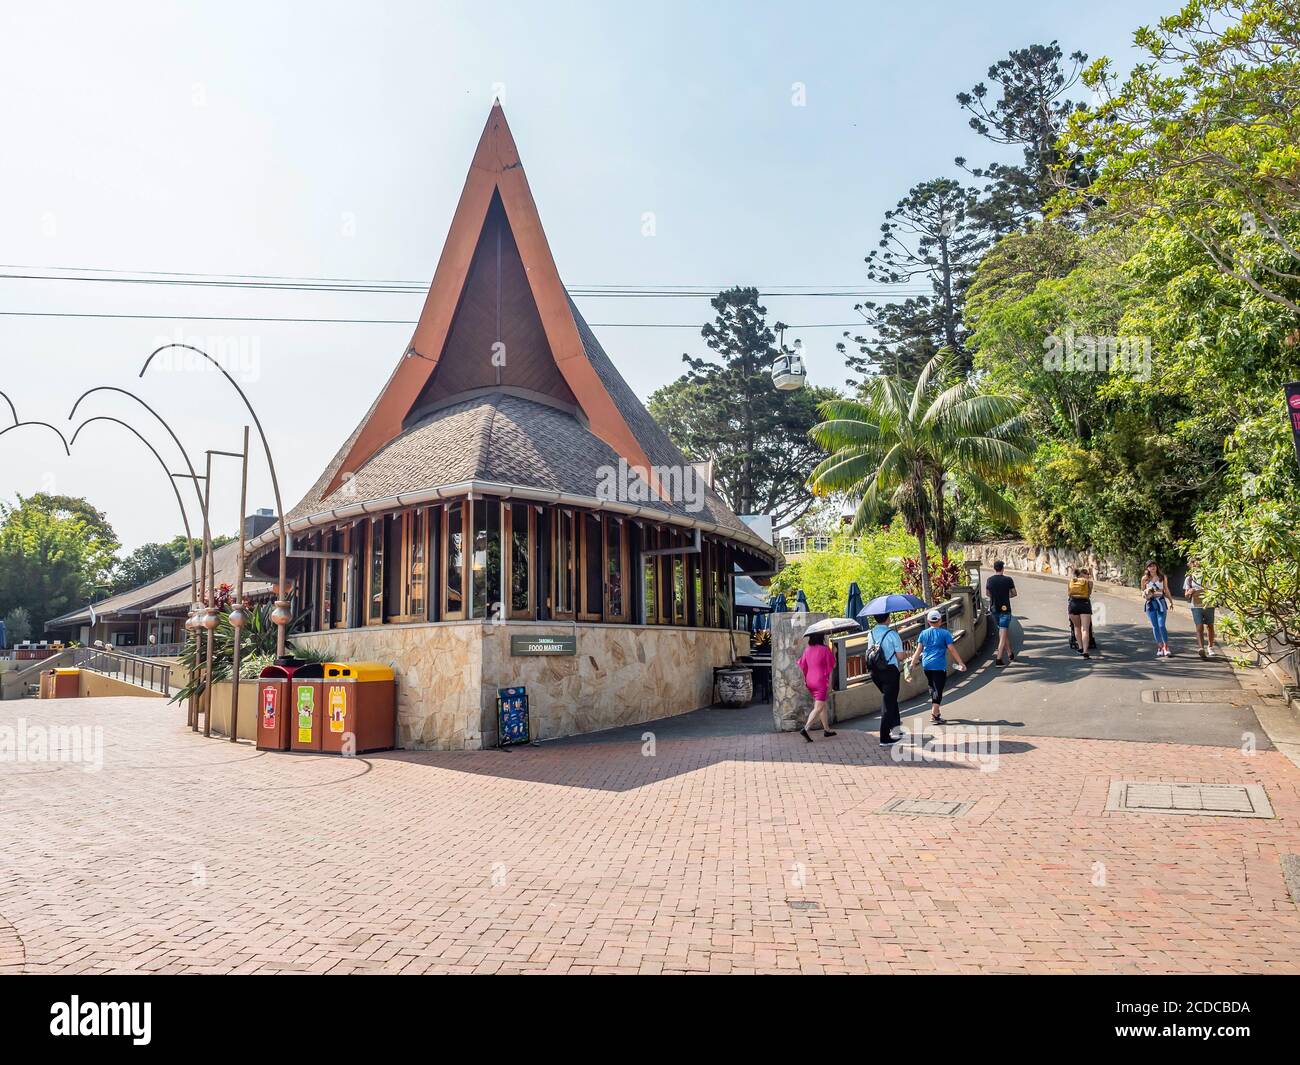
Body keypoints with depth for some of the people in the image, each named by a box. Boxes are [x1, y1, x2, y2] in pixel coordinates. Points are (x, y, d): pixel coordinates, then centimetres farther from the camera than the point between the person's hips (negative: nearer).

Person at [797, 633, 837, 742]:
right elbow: (832, 665, -4)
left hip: (810, 681, 7)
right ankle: (805, 729, -18)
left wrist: (805, 678, 19)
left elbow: (802, 665, 8)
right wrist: (833, 653, 10)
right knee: (819, 707, -5)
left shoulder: (807, 649, 4)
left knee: (824, 705, 20)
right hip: (821, 681, -7)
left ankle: (826, 729, 26)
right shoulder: (825, 649, -13)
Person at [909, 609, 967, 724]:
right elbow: (951, 650, -4)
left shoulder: (923, 633, 8)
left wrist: (912, 664, 7)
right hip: (939, 665, -4)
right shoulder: (945, 633, -2)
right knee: (938, 690, -4)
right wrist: (961, 663, 2)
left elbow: (918, 650, 4)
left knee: (932, 688, 19)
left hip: (926, 665, 5)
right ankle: (934, 716, -10)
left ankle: (935, 711, 27)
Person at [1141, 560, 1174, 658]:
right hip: (1150, 603, 1)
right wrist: (1145, 594, -8)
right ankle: (1159, 647, 11)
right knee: (1155, 626, 2)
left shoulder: (1163, 577, 5)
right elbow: (1142, 591, 14)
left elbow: (1166, 590, 15)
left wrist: (1171, 601, 19)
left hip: (1161, 602, -1)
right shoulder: (1145, 578, 4)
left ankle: (1166, 647, -2)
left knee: (1162, 625, -10)